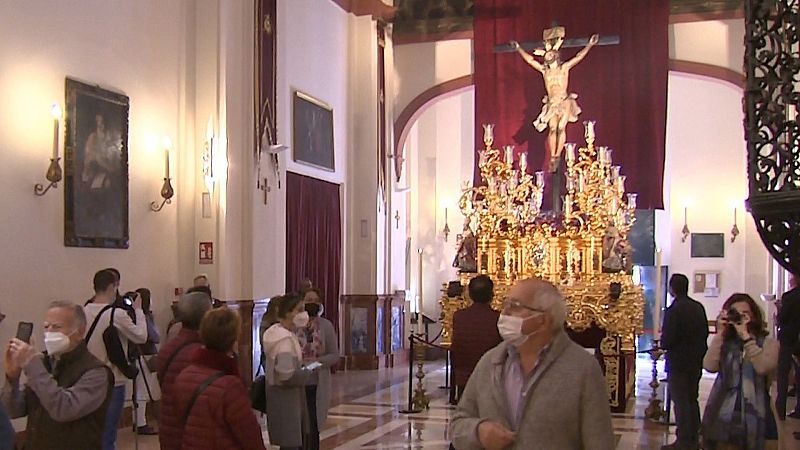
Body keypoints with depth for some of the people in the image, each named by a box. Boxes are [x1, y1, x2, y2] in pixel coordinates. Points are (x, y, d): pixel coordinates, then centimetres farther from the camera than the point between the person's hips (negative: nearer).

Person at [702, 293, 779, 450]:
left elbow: (763, 367, -20)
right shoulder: (724, 343, 8)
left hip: (753, 420, -2)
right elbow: (709, 366, -11)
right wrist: (720, 333, -9)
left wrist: (746, 337, -19)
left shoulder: (768, 343, 1)